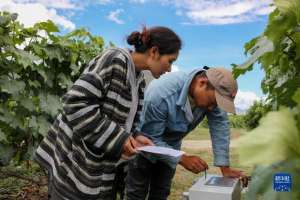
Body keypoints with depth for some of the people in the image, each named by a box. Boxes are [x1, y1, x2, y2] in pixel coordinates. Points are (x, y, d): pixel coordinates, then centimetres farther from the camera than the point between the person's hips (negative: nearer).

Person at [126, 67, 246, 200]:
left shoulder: (213, 93, -20)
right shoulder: (161, 94, -37)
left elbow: (220, 126, -15)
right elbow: (151, 139, -30)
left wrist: (225, 167, -18)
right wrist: (183, 159, -36)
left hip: (170, 145, 5)